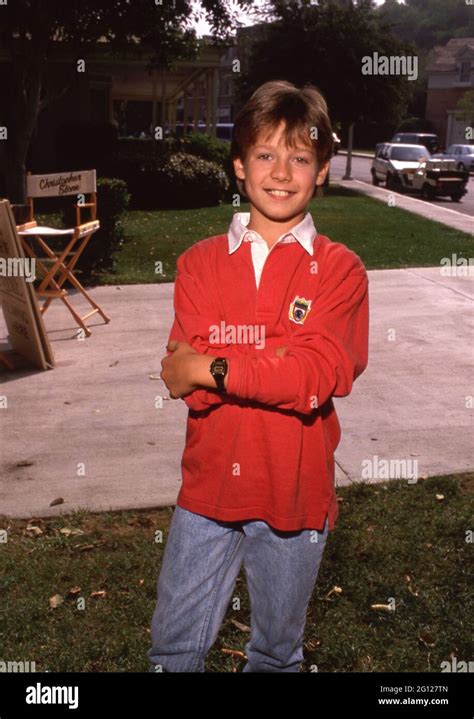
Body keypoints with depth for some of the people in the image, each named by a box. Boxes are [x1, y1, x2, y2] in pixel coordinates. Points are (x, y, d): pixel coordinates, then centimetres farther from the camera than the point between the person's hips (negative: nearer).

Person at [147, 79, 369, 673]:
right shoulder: (200, 263, -1)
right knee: (173, 648, 14)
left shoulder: (339, 269, -6)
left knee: (277, 651, 20)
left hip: (295, 494, -1)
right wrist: (288, 367, -22)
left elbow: (326, 374, -20)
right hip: (208, 488, 2)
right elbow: (184, 379, -13)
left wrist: (213, 367, -20)